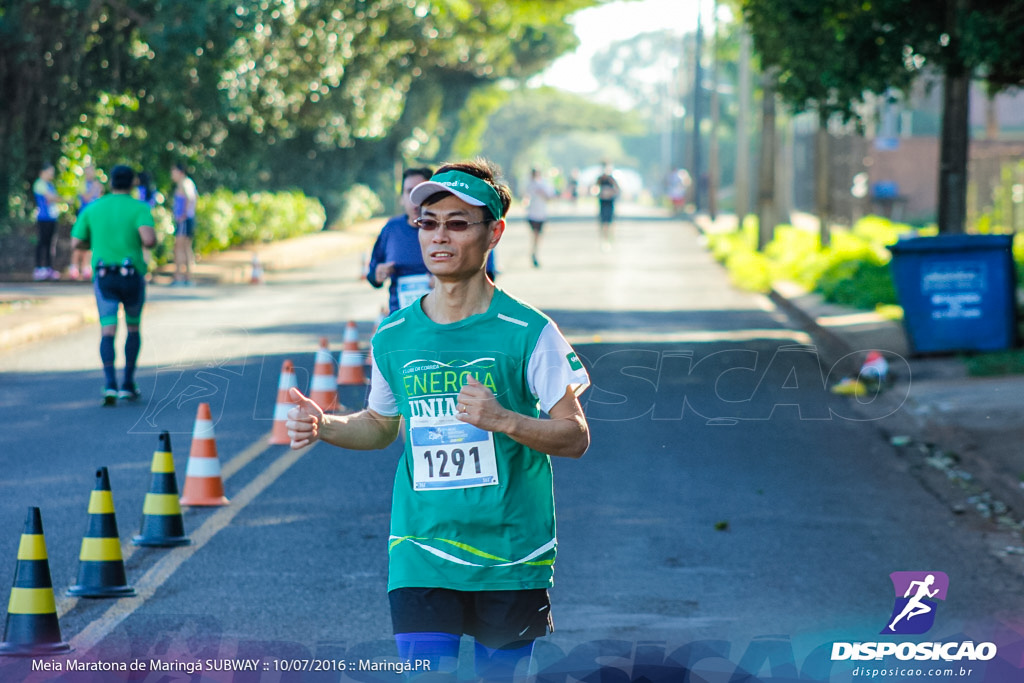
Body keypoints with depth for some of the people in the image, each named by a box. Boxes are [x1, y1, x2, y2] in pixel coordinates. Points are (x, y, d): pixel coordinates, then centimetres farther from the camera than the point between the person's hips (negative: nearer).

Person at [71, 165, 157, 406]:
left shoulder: (92, 209, 7)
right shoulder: (139, 208, -3)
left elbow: (76, 243, 7)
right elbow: (149, 239, -20)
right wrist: (150, 241, 5)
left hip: (103, 275, 1)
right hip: (132, 275, -1)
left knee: (108, 332, -6)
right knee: (133, 327, 20)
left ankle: (110, 385, -27)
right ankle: (128, 385, 19)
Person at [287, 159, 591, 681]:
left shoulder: (528, 332, -7)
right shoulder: (393, 338, 4)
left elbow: (576, 436, -7)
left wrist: (503, 420, -22)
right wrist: (323, 426, 1)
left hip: (512, 558, -1)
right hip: (421, 555, 2)